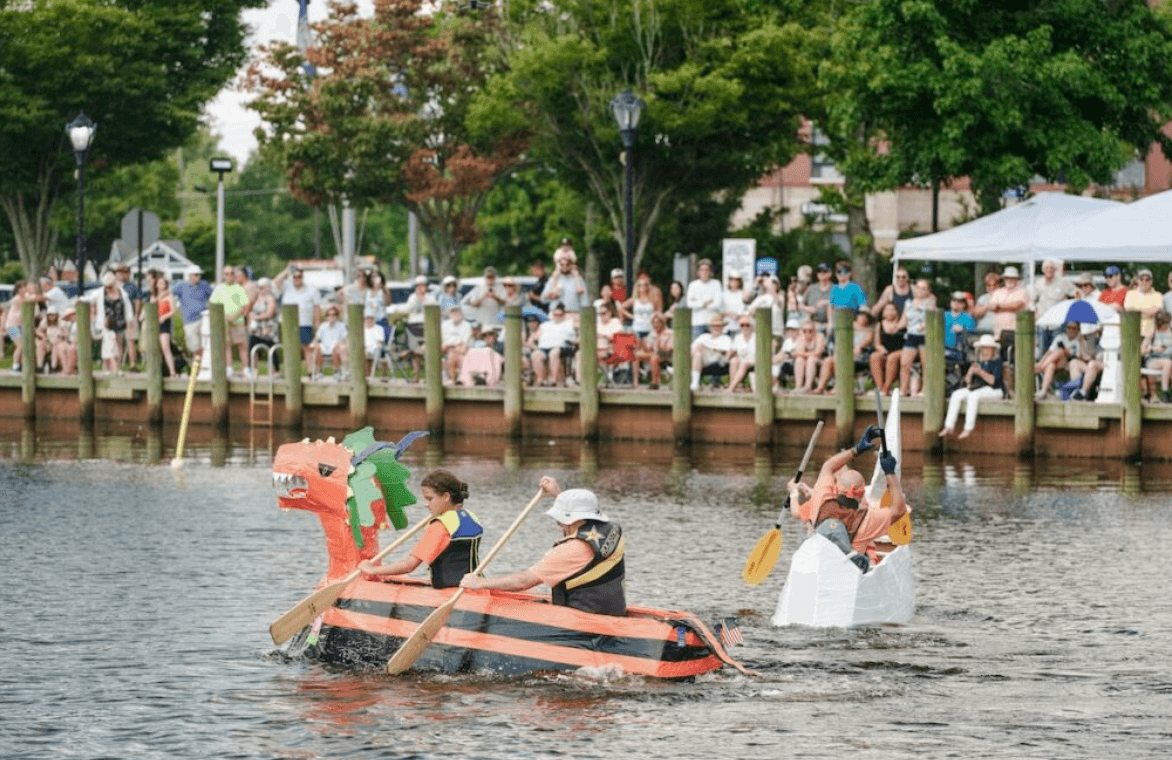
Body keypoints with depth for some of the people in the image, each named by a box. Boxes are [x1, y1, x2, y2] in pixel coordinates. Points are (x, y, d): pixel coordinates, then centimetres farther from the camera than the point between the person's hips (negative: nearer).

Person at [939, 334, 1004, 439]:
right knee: (956, 395, -15)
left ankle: (968, 429, -38)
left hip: (995, 391, -7)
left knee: (974, 396, -35)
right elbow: (968, 381, 10)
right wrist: (970, 372, -12)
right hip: (978, 388, 7)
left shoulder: (997, 361, -5)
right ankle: (949, 427, -22)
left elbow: (994, 381, -15)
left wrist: (980, 372, -26)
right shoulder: (979, 361, 13)